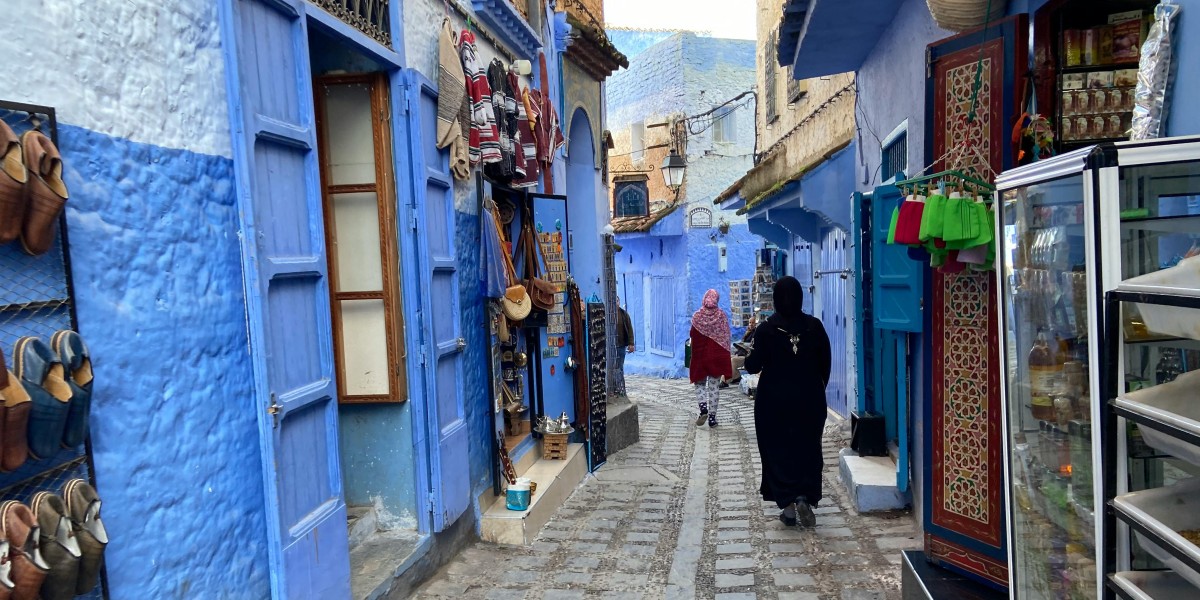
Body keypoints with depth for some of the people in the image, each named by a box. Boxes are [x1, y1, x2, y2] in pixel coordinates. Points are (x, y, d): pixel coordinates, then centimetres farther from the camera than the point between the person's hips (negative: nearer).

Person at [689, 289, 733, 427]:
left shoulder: (697, 316, -6)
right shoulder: (722, 315, -5)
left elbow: (693, 338, -2)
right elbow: (726, 338, -4)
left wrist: (695, 357, 10)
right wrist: (725, 358, 4)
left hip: (700, 356, 0)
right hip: (717, 356, 0)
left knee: (700, 384, 16)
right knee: (714, 387, 7)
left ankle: (703, 406, -9)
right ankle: (712, 416, 6)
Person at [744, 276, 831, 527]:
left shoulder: (766, 330, -11)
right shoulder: (815, 326, -4)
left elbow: (754, 366, -9)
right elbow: (825, 364, 1)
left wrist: (748, 359, 13)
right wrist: (818, 390, 14)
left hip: (774, 402, -2)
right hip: (809, 399, 2)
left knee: (778, 451, 8)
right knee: (808, 449, 11)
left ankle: (788, 505, 5)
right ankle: (805, 497, -5)